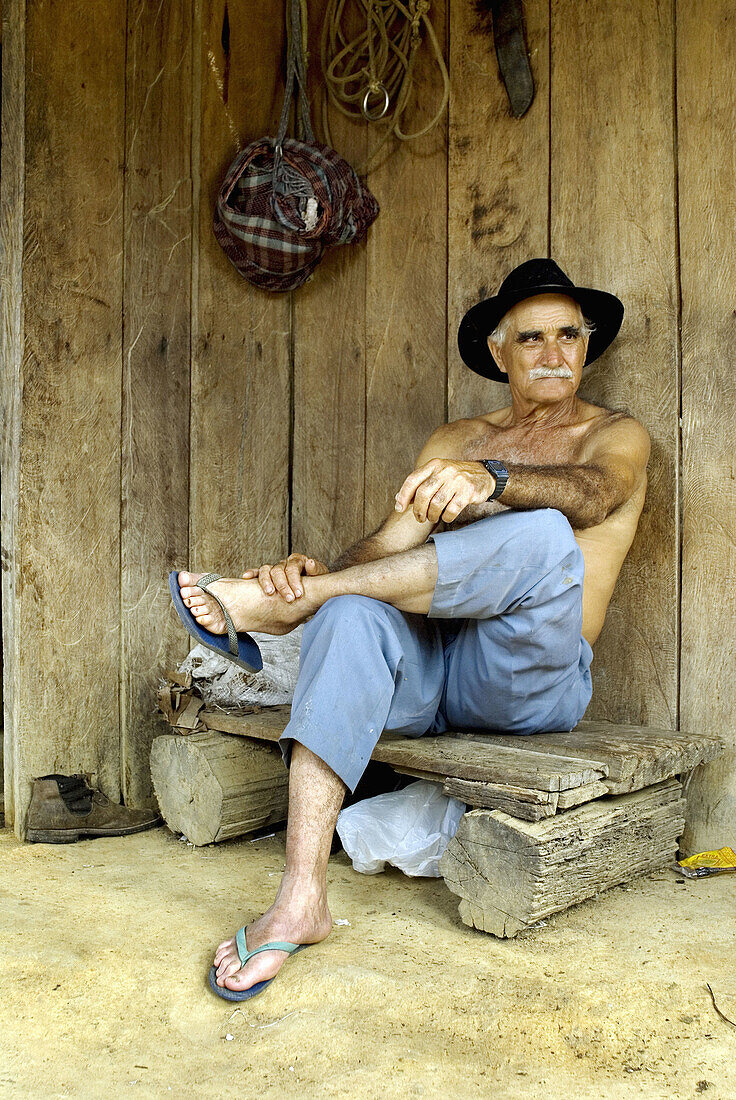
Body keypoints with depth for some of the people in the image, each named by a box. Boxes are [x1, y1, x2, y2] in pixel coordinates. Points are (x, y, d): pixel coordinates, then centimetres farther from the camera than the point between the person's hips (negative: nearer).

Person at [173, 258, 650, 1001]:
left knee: (540, 537, -32)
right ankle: (301, 898, -34)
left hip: (532, 681, -3)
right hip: (430, 668, 3)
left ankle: (282, 602, -22)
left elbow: (591, 492, -17)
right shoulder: (453, 442, 19)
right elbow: (392, 544, 6)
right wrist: (317, 570, -16)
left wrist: (491, 481, -38)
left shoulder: (615, 436, 9)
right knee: (351, 613, -30)